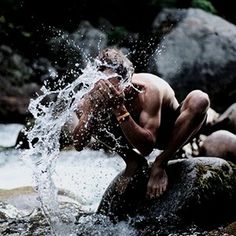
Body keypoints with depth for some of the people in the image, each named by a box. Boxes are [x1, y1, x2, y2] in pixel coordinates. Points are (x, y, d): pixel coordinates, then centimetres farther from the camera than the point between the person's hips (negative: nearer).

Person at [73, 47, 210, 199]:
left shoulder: (148, 90, -38)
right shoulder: (97, 95, -25)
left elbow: (146, 148, -44)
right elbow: (79, 145, -27)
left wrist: (119, 109, -51)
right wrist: (93, 107, -41)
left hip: (169, 133, -3)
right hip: (138, 134, 3)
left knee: (199, 99, -35)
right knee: (84, 112, -16)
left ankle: (160, 164, -19)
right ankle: (132, 160, 0)